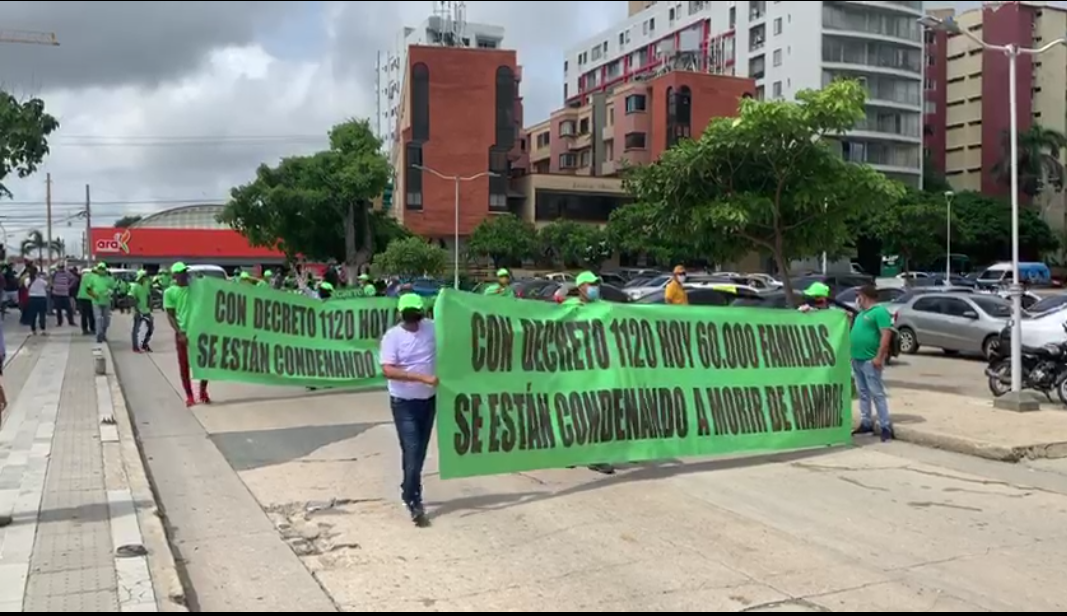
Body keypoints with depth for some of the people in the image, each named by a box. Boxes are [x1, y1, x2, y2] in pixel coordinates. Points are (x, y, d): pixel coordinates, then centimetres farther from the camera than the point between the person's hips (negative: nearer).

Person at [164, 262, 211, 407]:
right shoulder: (169, 292, -2)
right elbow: (170, 316, -4)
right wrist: (180, 332, -14)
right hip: (182, 332, -2)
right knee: (184, 365, 4)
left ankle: (203, 392, 19)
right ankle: (189, 396, 14)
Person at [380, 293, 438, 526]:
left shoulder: (432, 328, -3)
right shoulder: (392, 336, -13)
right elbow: (388, 371, -23)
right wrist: (422, 377, -29)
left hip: (429, 399, 4)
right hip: (404, 403, -4)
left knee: (420, 451, 15)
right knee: (412, 452, -8)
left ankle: (409, 491, 34)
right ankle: (414, 501, 2)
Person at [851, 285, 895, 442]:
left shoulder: (880, 312, -10)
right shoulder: (862, 313, 19)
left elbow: (886, 335, -18)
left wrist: (879, 357, -22)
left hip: (870, 360, -9)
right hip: (857, 359, 9)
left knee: (877, 394, -8)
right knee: (863, 393, 12)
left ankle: (886, 427, -4)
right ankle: (866, 424, 19)